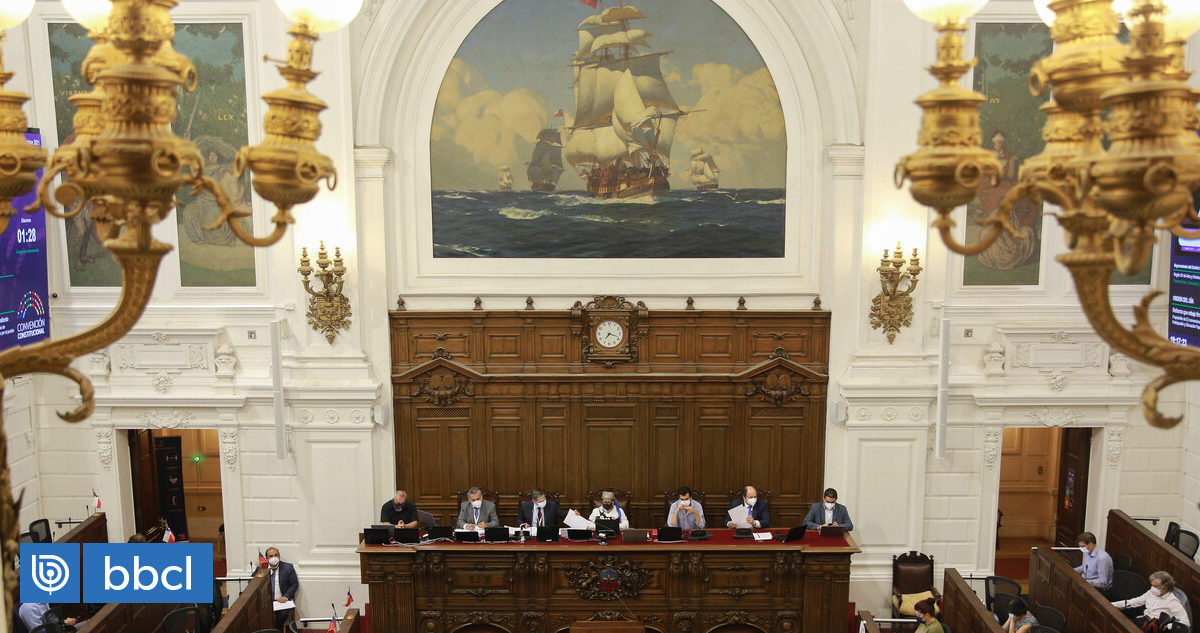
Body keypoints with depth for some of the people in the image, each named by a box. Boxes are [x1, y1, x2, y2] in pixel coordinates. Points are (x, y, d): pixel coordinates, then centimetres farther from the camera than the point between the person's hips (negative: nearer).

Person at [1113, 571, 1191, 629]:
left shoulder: (1173, 602, -7)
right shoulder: (1151, 593, 14)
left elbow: (1186, 623, -11)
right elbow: (1133, 602, 20)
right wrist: (1112, 605, 12)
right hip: (1142, 620, 7)